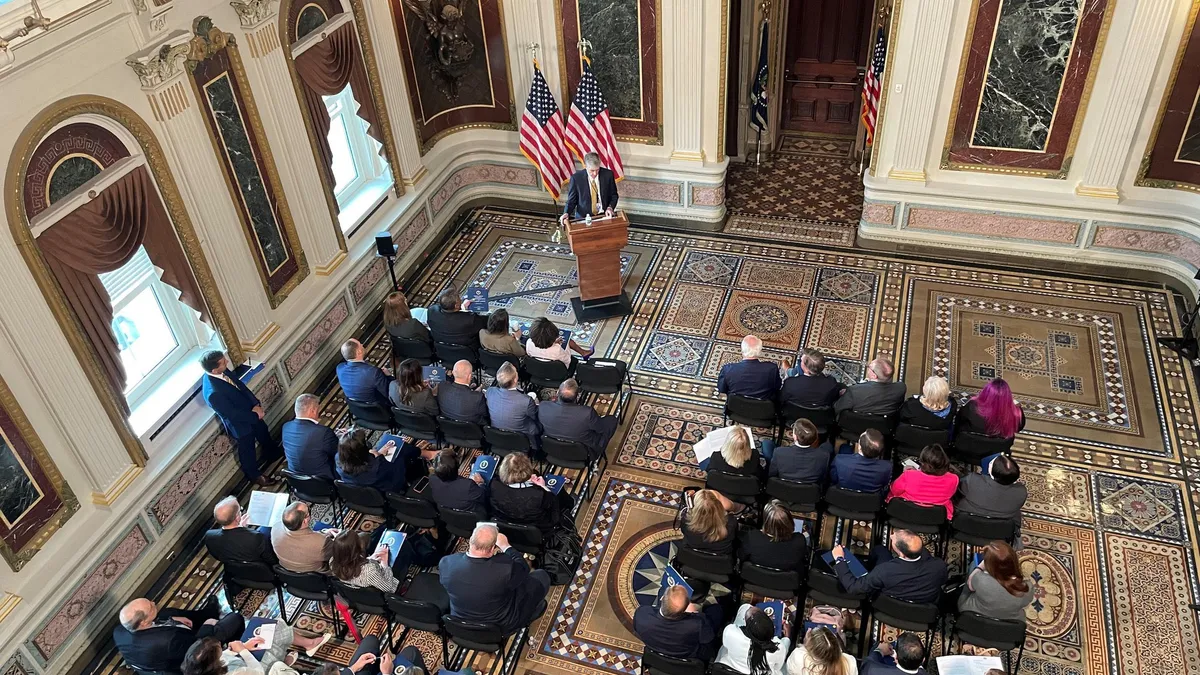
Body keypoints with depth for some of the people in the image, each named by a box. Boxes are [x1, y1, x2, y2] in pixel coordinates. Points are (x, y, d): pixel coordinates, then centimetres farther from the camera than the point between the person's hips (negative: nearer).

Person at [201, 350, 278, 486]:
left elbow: (241, 385, -5)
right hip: (240, 423, -7)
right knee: (248, 451, 20)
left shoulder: (223, 372, -18)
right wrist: (255, 415, -18)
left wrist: (256, 405, -15)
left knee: (264, 434, 32)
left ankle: (273, 454, 61)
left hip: (251, 411, 7)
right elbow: (232, 414, -29)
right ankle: (254, 475, 46)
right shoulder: (213, 393, -41)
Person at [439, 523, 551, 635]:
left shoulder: (446, 563, -26)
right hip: (501, 627, -4)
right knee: (542, 576, 11)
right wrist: (505, 546, 2)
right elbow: (523, 568, -11)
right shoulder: (505, 567, -36)